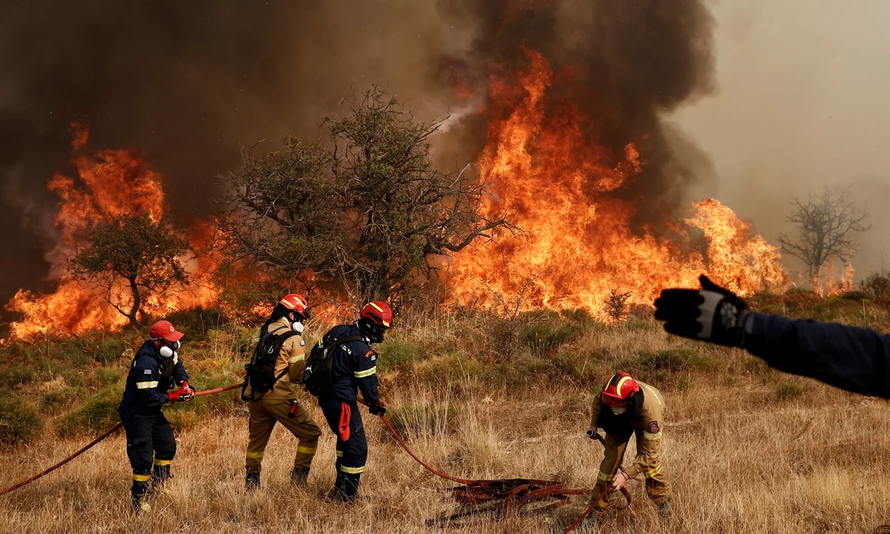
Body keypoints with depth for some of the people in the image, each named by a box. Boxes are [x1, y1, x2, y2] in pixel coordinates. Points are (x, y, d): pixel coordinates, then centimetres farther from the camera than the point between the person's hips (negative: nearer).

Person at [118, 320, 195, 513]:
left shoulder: (167, 352, -3)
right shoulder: (146, 363, -32)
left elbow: (177, 365, 15)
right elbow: (147, 396, -31)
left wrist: (183, 381, -5)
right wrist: (172, 397, -22)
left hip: (152, 410, 10)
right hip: (136, 413, -10)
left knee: (168, 446, 18)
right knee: (143, 458, -9)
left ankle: (158, 485, 35)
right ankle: (139, 499, 2)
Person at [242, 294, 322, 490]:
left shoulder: (265, 332, 10)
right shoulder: (294, 338, -10)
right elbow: (297, 374, -8)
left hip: (255, 393, 7)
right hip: (278, 396, -7)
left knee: (257, 438, 23)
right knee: (310, 434, 7)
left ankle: (251, 478, 30)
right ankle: (299, 473, 6)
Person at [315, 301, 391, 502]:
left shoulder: (337, 331, 2)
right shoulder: (363, 351, -22)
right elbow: (368, 382, -13)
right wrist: (376, 404, 6)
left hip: (324, 395, 10)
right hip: (342, 401, -10)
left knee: (345, 438, 26)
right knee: (357, 447, -1)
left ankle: (341, 483, 37)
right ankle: (346, 493, 3)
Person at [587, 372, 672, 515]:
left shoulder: (652, 409, -47)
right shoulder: (610, 393, -38)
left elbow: (649, 453, -42)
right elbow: (597, 401, -7)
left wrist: (626, 475, -47)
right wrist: (594, 425, -15)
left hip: (643, 421, -2)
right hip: (619, 422, 2)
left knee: (649, 459, -17)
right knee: (612, 456, -8)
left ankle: (664, 505, 7)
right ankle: (596, 509, 2)